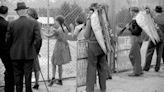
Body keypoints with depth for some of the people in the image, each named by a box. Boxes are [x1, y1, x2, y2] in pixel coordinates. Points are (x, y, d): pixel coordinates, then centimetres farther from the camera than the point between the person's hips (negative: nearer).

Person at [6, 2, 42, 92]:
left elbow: (8, 40, -1)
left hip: (16, 54, 0)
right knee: (28, 74, 9)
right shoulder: (34, 23, -7)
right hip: (29, 54, 0)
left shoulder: (12, 24, -6)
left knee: (17, 75, 11)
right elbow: (38, 39, -10)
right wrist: (36, 51, 3)